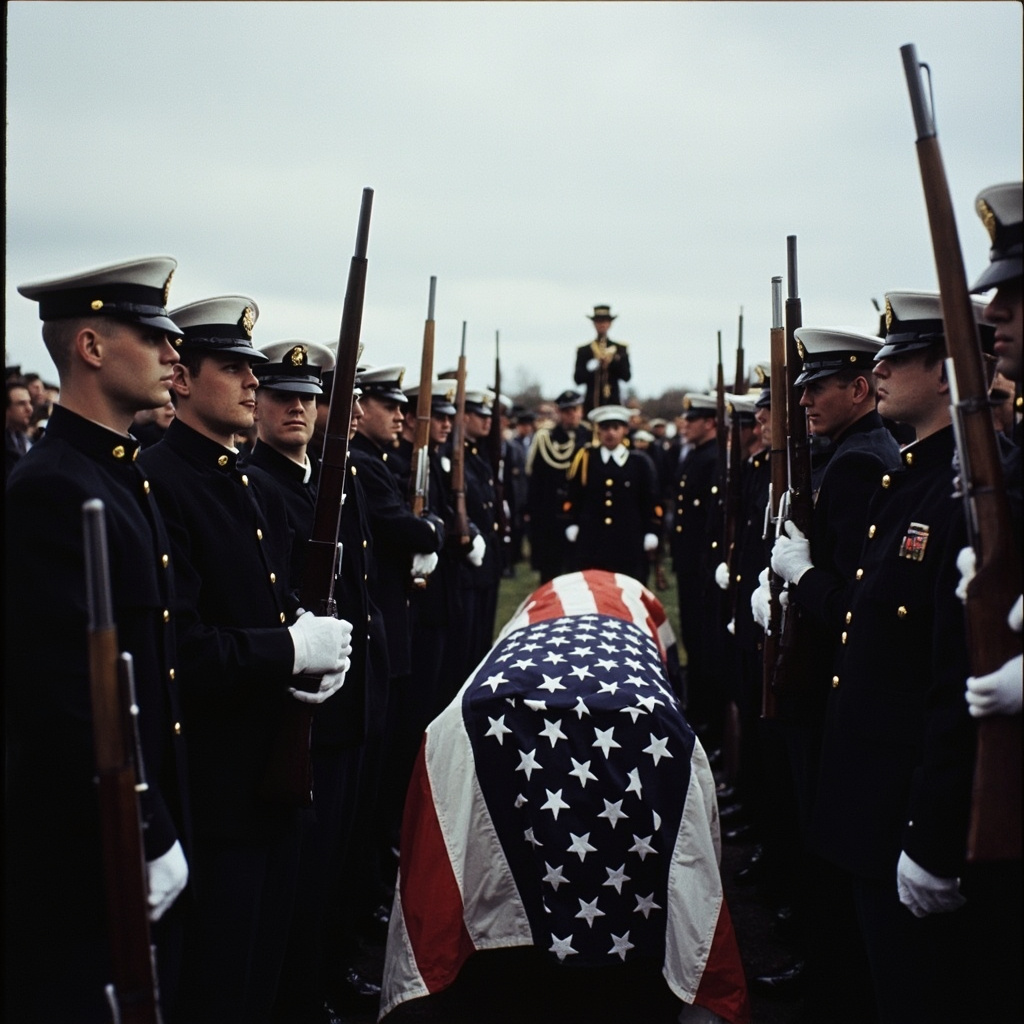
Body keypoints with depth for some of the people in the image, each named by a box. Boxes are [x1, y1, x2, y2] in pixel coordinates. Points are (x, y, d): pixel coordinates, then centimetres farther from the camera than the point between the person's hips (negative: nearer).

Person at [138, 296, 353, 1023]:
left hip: (280, 769, 9)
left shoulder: (261, 490, 14)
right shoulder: (157, 485, -17)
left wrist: (322, 645, -2)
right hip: (214, 790, -9)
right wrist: (292, 650, -19)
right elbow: (177, 648, -25)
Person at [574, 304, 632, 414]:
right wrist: (591, 368, -13)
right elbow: (577, 378, 3)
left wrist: (613, 361, -11)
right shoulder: (583, 350, 10)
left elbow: (627, 376, 3)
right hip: (591, 403, 0)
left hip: (613, 402, 0)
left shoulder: (621, 348, 11)